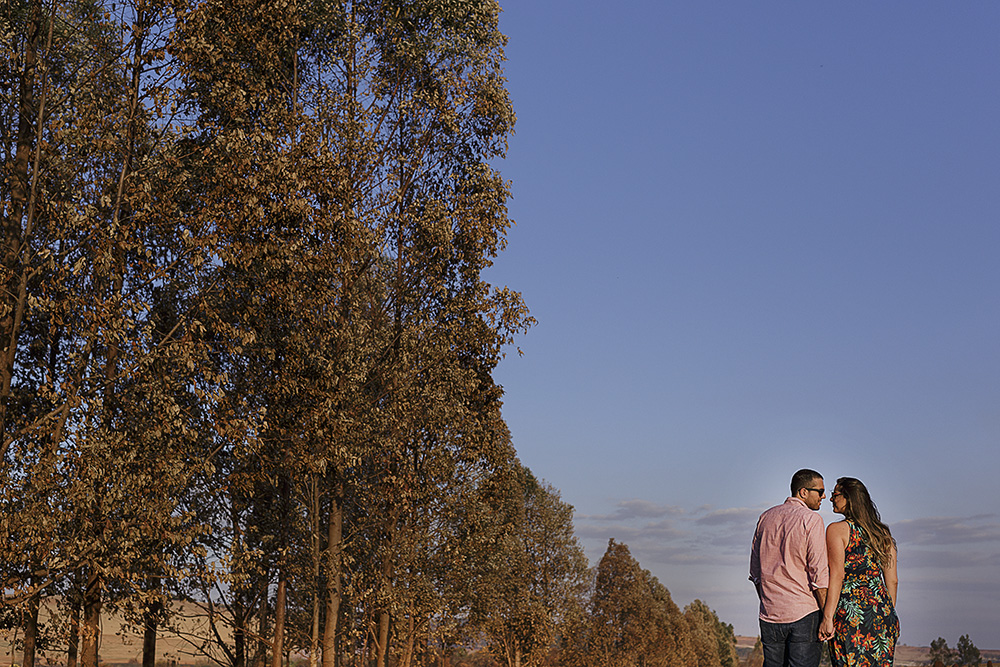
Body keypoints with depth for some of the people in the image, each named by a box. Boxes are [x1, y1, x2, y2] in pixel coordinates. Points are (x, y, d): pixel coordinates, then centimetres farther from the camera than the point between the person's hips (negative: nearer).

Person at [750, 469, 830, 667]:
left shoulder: (766, 518, 12)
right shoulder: (811, 519, -8)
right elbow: (818, 572, -13)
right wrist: (828, 616, -9)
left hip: (770, 613, 6)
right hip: (804, 613, -6)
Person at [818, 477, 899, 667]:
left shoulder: (837, 530, -5)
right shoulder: (883, 534, 13)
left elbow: (837, 576, -14)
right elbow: (892, 580, 14)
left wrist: (827, 617, -16)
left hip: (851, 610, -6)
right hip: (882, 610, 6)